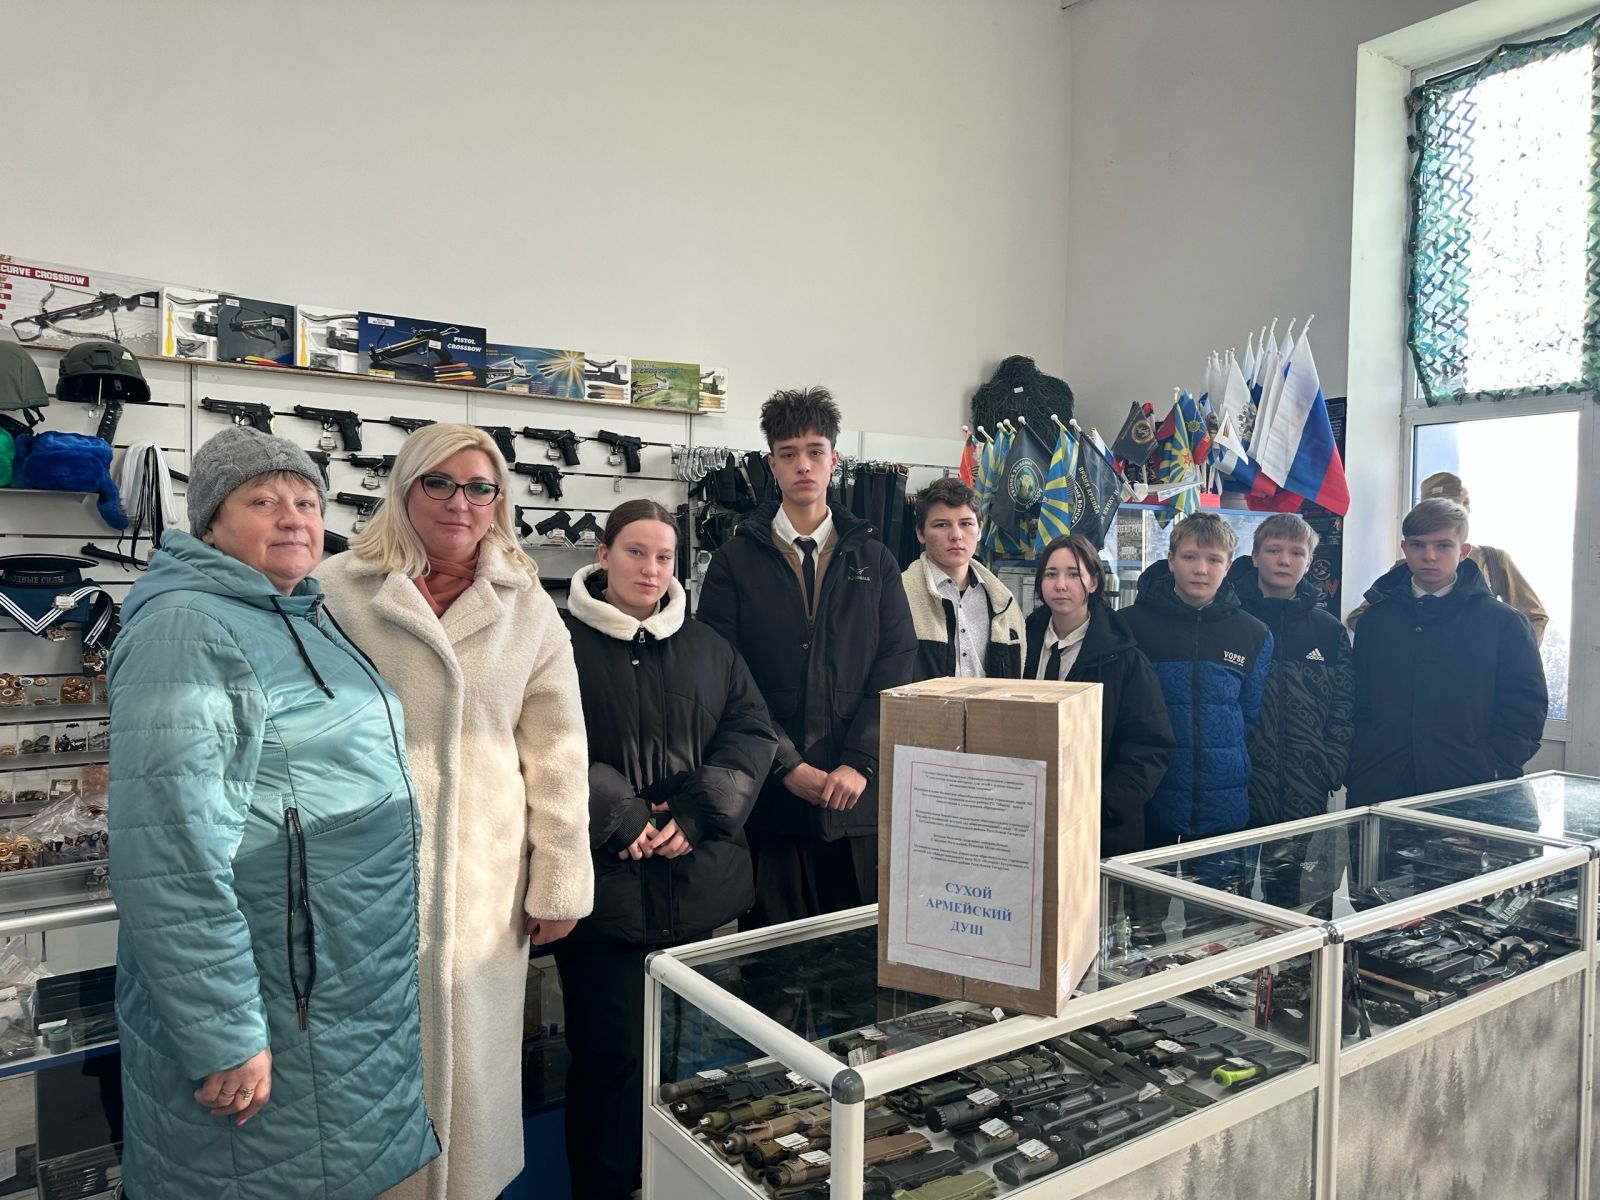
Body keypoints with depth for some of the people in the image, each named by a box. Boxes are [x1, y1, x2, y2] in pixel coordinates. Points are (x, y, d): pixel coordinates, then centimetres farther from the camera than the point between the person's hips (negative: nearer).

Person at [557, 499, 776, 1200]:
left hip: (700, 878, 4)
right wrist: (620, 818, -15)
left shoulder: (709, 648, 12)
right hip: (607, 882, -3)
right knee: (611, 1048, 3)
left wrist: (697, 815, -7)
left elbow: (751, 733, 6)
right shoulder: (562, 642, -2)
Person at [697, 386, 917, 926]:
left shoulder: (874, 559, 10)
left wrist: (859, 764, -9)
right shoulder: (734, 562, 4)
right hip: (770, 797, -1)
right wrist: (788, 766, -12)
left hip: (860, 795, 2)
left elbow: (897, 664, 2)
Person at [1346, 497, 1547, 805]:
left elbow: (1526, 708, 2)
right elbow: (1357, 707, 9)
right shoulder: (1375, 620, 11)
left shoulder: (1505, 623, 5)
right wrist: (1356, 773, -2)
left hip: (1470, 793, -2)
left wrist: (1493, 773, -8)